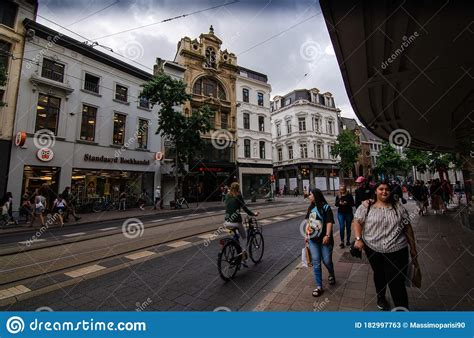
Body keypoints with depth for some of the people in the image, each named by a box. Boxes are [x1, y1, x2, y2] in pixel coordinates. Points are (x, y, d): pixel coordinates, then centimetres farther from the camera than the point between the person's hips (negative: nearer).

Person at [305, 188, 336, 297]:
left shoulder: (326, 207, -10)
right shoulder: (311, 208, 7)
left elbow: (329, 222, -15)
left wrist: (327, 236, -23)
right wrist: (306, 234, 13)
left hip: (324, 239, -5)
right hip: (313, 239, 5)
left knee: (327, 261, 7)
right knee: (316, 262, 6)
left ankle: (331, 275, 41)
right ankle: (319, 287, 16)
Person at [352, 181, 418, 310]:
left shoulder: (398, 207, 1)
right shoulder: (366, 206, -5)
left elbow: (407, 227, 7)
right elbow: (357, 222, -5)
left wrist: (413, 247, 10)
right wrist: (358, 238, -16)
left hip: (396, 250, 0)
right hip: (373, 249, 1)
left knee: (397, 282, -2)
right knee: (379, 275, 22)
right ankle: (380, 297, 48)